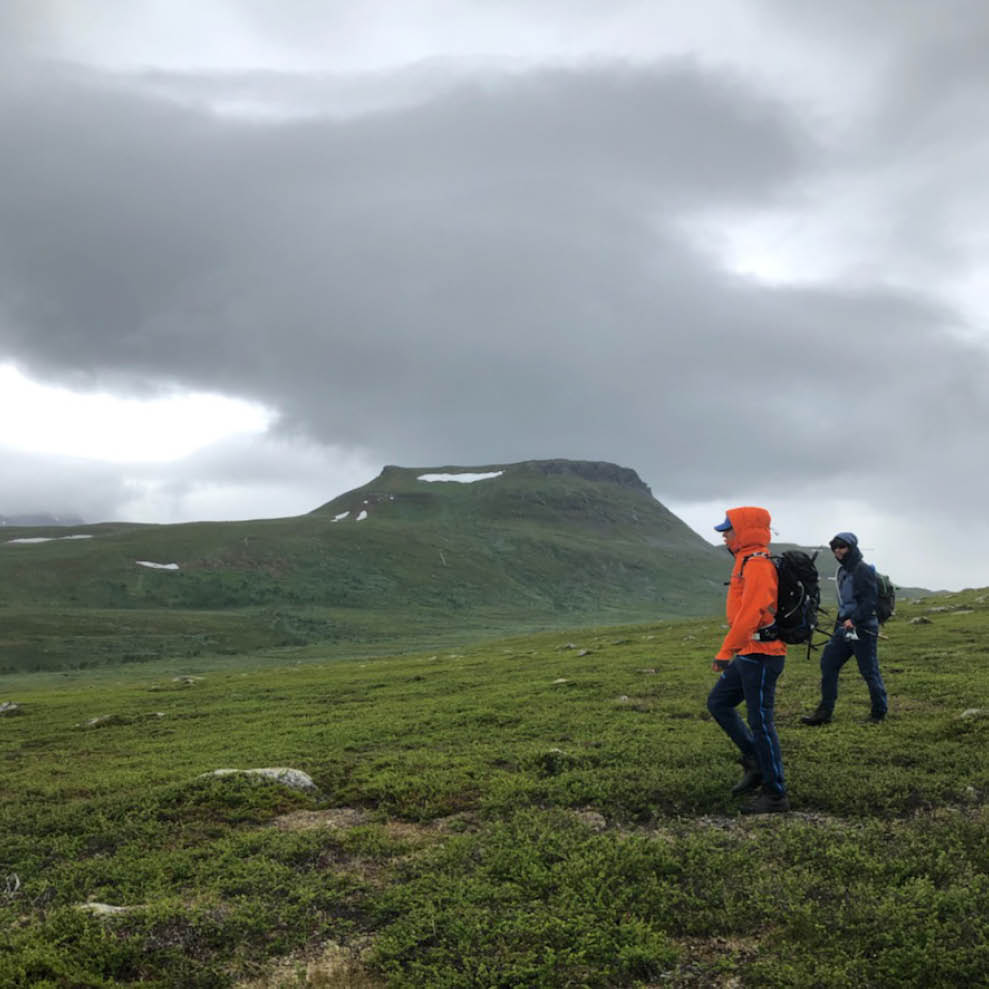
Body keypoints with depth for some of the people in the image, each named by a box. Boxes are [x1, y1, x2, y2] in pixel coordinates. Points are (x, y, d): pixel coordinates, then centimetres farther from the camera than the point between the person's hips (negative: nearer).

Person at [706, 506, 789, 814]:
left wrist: (725, 652, -24)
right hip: (749, 654, 10)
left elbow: (749, 613, -26)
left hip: (761, 655, -10)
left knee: (760, 721, -3)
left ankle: (776, 794, 7)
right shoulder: (749, 562, 13)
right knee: (718, 702, 15)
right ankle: (755, 764, 21)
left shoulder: (758, 564, -18)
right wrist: (733, 652, 22)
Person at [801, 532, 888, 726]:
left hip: (862, 629, -9)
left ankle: (878, 713, 16)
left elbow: (869, 602, -19)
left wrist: (854, 619, -25)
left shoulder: (863, 570, -12)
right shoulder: (842, 570, 15)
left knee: (869, 672, -1)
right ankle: (824, 711, 8)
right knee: (828, 664, 4)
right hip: (844, 628, 9)